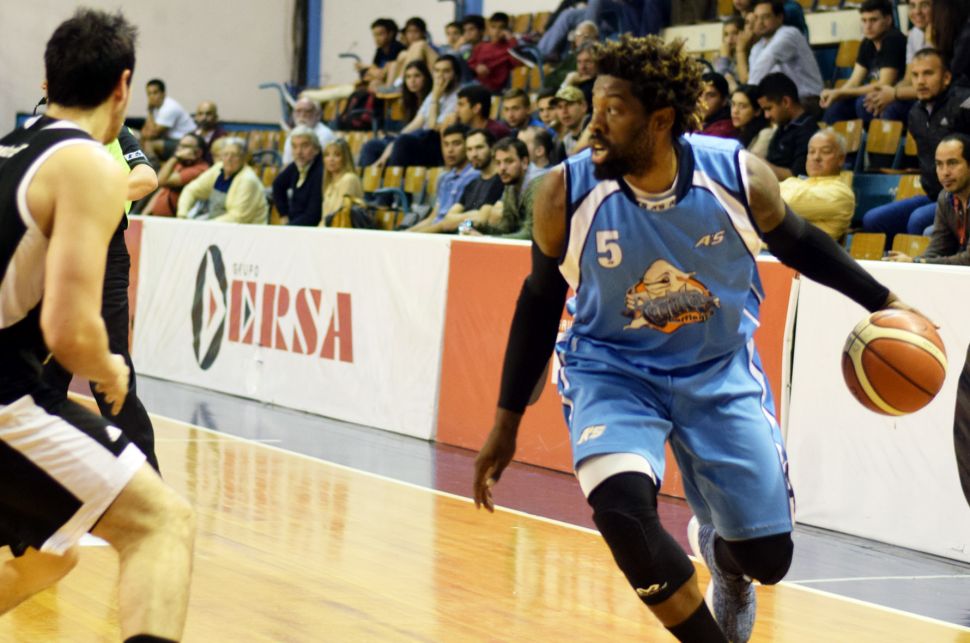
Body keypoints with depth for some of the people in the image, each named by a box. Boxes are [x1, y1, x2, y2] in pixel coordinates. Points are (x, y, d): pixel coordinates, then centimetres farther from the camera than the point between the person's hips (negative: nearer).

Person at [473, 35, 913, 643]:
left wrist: (882, 301, 4)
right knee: (621, 507, -31)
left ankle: (716, 548, 46)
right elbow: (540, 301, -4)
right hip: (610, 368, -1)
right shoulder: (566, 193, -20)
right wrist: (507, 421, -1)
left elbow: (797, 241, 3)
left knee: (767, 557, 5)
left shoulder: (740, 176, -20)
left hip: (719, 371, 1)